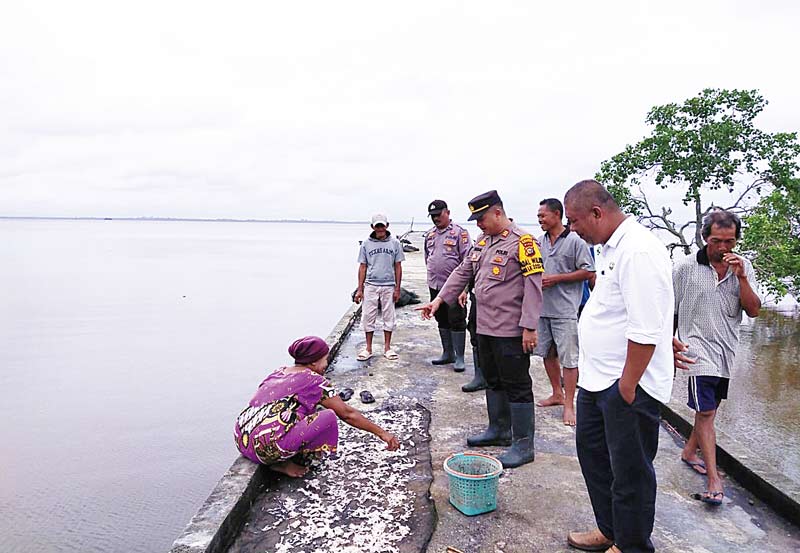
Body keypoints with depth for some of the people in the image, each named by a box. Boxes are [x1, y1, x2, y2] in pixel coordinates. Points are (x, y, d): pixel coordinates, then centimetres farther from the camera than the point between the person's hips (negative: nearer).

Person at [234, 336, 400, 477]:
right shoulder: (313, 380, -3)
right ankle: (285, 463, -1)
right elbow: (347, 414, 0)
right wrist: (382, 433, 8)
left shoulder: (278, 372, 18)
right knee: (328, 417, -6)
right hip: (267, 448, -8)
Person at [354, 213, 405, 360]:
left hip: (388, 286, 0)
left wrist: (397, 288, 0)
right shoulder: (366, 244, 5)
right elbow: (362, 267, 7)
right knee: (368, 317, 2)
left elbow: (398, 267, 5)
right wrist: (359, 289, 2)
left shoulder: (394, 243, 3)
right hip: (370, 285, 0)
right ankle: (368, 348, 12)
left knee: (388, 317, 5)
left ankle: (387, 347, 16)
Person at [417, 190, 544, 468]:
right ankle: (499, 430, 35)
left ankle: (523, 445, 11)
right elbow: (462, 272, 16)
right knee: (493, 381, 19)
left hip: (511, 331, -9)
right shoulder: (482, 242, 13)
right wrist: (439, 300, 8)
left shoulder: (522, 241, -14)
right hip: (485, 328, 9)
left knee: (517, 386, 0)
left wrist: (529, 327, -21)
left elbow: (534, 285, -18)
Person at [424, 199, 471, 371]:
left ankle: (459, 357, 5)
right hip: (435, 286, 7)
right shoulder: (430, 234, 14)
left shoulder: (459, 232, -6)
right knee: (442, 321, 15)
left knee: (457, 321, -3)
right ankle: (447, 353, 26)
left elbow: (467, 260, -10)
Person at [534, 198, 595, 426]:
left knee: (569, 358, -1)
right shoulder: (539, 241, 10)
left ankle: (569, 405, 9)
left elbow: (588, 272, -10)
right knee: (547, 353, 16)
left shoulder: (575, 241, -8)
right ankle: (557, 394, 33)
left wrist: (556, 278, -15)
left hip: (565, 310, -7)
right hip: (542, 307, 7)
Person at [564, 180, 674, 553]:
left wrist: (627, 386, -21)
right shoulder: (609, 248, 10)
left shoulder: (638, 251, -23)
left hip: (627, 386, -10)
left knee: (630, 470, 8)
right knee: (592, 451, 21)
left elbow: (645, 331, -26)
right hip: (597, 378, 10)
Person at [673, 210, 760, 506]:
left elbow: (753, 311, -5)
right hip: (699, 347, -5)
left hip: (726, 350, 5)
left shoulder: (743, 267, 2)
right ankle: (714, 478, -2)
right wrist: (671, 342, -2)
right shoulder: (686, 267, -9)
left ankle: (690, 451, 37)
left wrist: (741, 278, -17)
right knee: (706, 411, -8)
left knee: (710, 407, 17)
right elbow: (670, 309, -1)